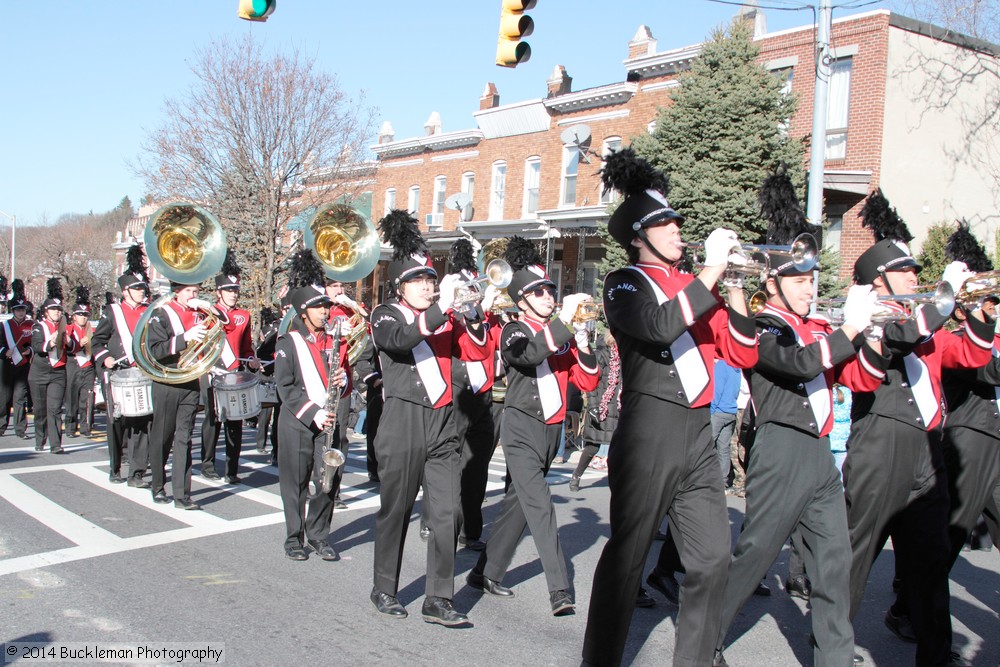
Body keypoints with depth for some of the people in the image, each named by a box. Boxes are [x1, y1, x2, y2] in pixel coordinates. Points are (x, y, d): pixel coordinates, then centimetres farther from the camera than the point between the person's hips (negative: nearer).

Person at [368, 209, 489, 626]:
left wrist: (470, 314, -14)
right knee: (395, 511, 7)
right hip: (403, 425, -4)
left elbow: (478, 350, 3)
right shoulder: (385, 315, 0)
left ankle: (438, 600, 6)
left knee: (447, 513, -2)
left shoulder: (445, 319, 13)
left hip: (442, 425, 4)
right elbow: (400, 338, -22)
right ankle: (384, 591, 24)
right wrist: (440, 309, -29)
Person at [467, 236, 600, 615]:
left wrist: (583, 348, -9)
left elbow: (588, 383, 8)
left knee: (518, 503, 13)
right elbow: (529, 353, -28)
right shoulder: (514, 332, -4)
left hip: (551, 429, 7)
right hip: (522, 429, -7)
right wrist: (564, 320, -30)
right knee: (540, 506, -13)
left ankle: (487, 573, 25)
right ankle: (559, 591, -14)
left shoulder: (562, 336, 13)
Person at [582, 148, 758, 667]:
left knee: (713, 556, 6)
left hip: (698, 432, 7)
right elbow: (660, 326, -22)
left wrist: (733, 287, 2)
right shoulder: (625, 283, 0)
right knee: (627, 555, 1)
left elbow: (743, 355, 14)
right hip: (650, 432, -6)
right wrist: (712, 269, -16)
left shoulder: (695, 287, 19)